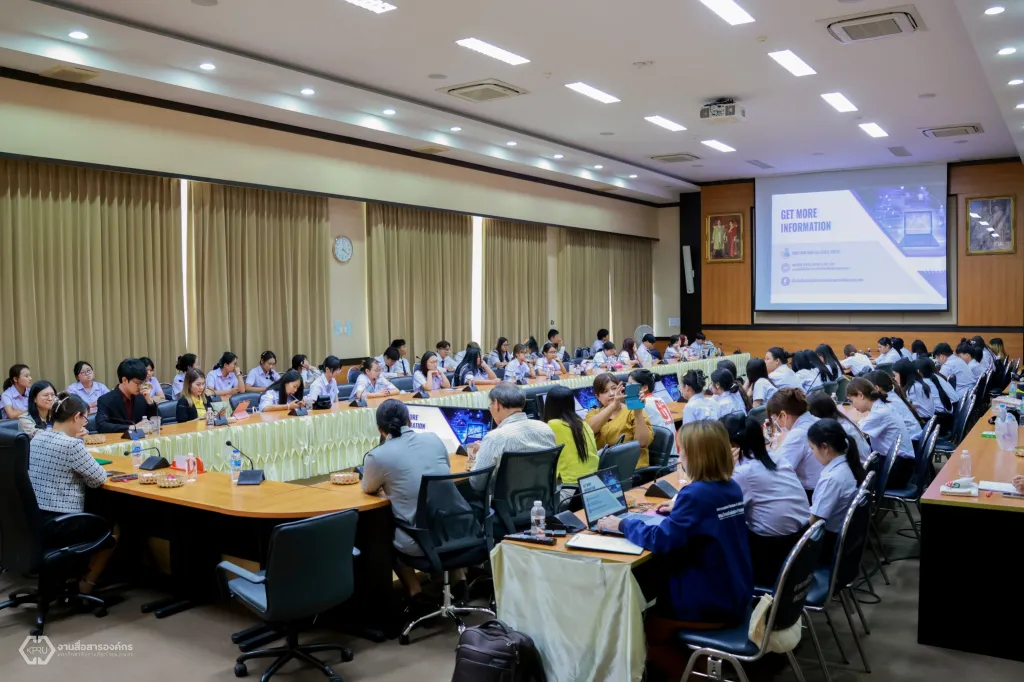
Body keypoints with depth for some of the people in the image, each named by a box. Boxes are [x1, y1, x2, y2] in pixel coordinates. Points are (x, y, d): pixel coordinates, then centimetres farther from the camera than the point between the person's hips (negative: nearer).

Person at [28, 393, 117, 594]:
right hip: (59, 527, -8)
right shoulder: (71, 445, -20)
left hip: (35, 521, 8)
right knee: (113, 527, 18)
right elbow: (99, 479, -11)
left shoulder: (36, 439, 6)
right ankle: (86, 585, 21)